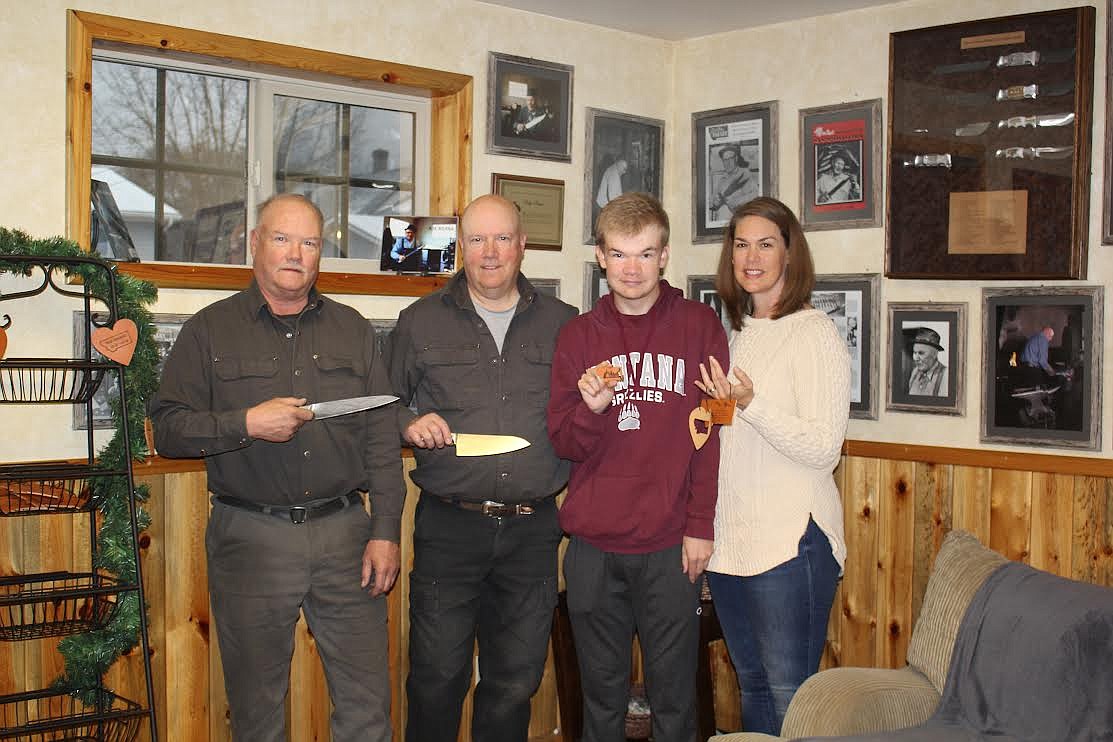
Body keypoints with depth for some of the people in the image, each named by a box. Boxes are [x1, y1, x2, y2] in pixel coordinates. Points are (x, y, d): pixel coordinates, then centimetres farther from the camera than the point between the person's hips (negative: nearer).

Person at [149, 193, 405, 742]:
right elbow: (167, 429, -1)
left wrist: (385, 532, 1)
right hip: (250, 537, -1)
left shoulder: (352, 329, 11)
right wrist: (245, 423, -16)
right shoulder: (210, 330, 4)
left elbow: (382, 439, 8)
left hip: (345, 533, 2)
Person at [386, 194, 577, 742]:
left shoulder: (562, 323, 9)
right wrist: (408, 424, -9)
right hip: (449, 527, -1)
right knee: (437, 678, 2)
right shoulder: (420, 322, 5)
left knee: (516, 683, 11)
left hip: (533, 528, 2)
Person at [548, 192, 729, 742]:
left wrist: (700, 526, -5)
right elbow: (563, 444, 6)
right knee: (601, 694, 11)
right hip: (594, 545, 2)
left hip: (671, 545, -2)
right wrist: (590, 409, -15)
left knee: (673, 696, 5)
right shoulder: (578, 336, 8)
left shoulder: (698, 325, 2)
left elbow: (713, 434, 0)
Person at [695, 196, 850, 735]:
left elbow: (823, 448, -16)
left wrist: (750, 404, -25)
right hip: (729, 539, 7)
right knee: (751, 685, 17)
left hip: (791, 541, -7)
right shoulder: (737, 334, 14)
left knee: (788, 697, -1)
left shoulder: (814, 332, -9)